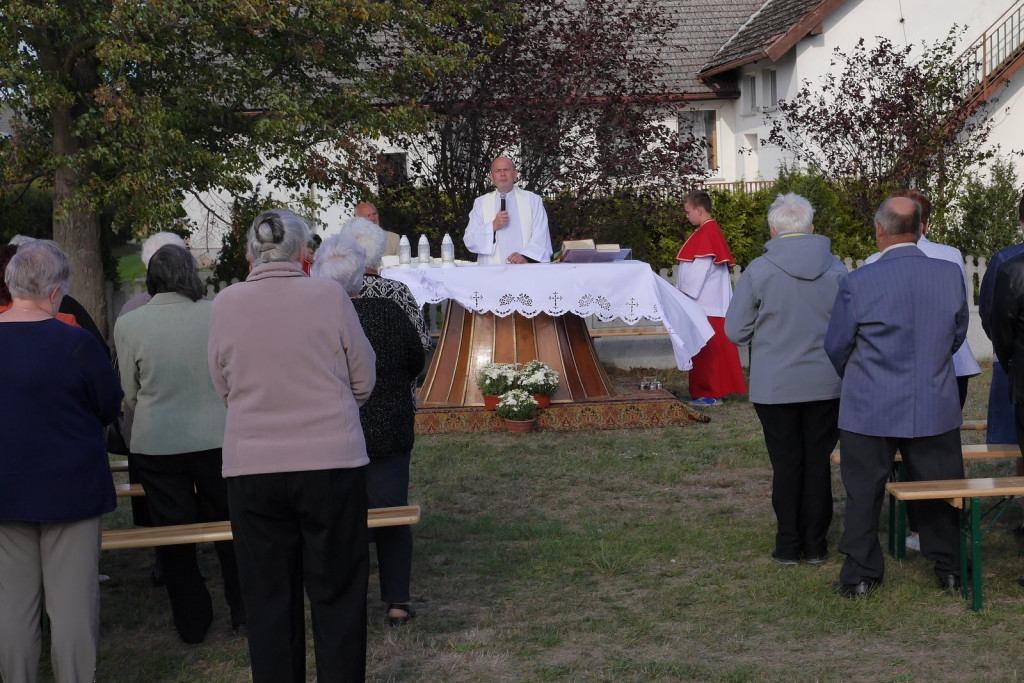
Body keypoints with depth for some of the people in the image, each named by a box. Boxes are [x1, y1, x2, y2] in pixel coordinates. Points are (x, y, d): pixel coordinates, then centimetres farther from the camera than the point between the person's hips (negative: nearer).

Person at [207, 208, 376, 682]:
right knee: (337, 595, 10)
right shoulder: (329, 296, -7)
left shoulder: (225, 305, -3)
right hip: (332, 463, -1)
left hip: (250, 470, 2)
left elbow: (223, 387, 9)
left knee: (267, 598, 11)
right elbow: (364, 381, 2)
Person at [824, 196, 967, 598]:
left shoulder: (858, 283, -15)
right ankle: (949, 569, 24)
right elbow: (957, 337, 8)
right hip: (936, 408, 2)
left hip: (871, 410, -2)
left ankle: (860, 575, 17)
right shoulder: (951, 275, -6)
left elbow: (836, 346, -4)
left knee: (864, 494, 11)